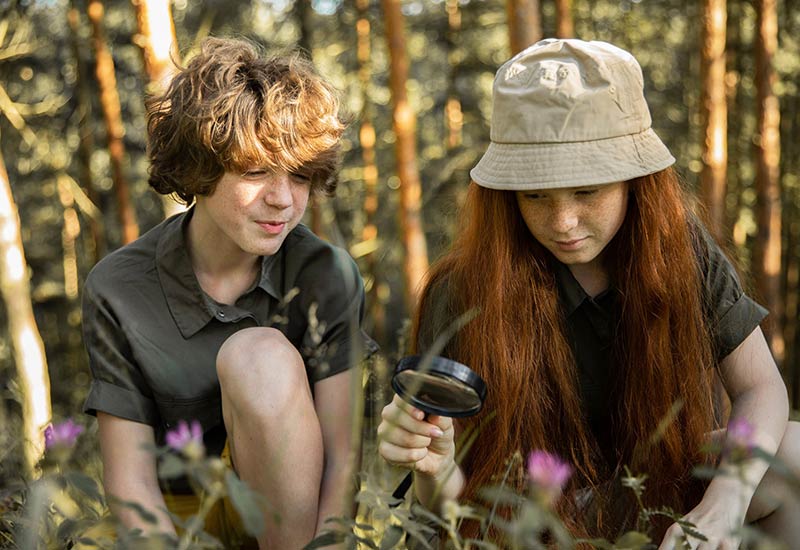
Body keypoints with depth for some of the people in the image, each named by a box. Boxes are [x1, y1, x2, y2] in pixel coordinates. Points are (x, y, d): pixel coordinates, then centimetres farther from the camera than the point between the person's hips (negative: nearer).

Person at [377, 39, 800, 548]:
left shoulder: (677, 247, -10)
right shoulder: (463, 296, -21)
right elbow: (455, 508, -15)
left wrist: (725, 502, -27)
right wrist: (434, 467, -40)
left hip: (661, 497, 4)